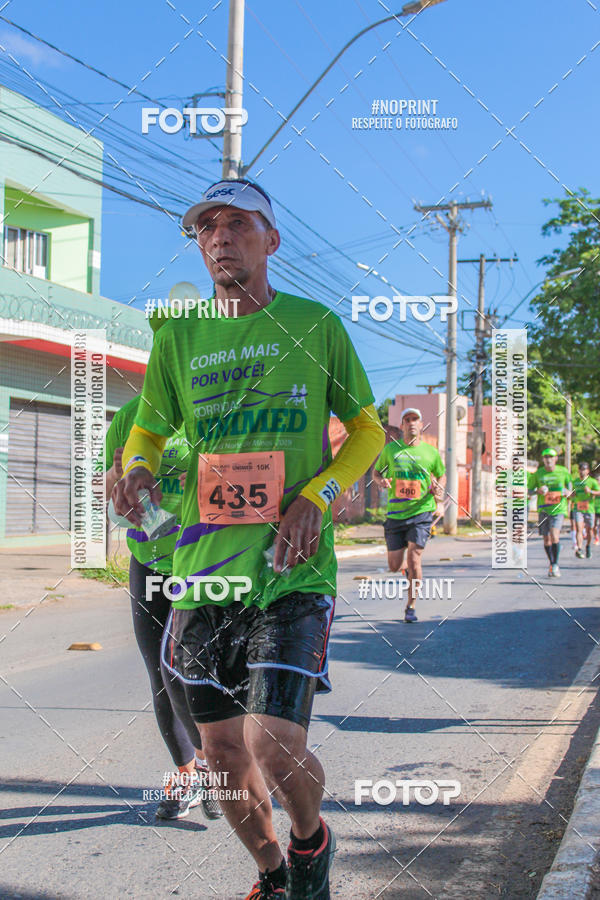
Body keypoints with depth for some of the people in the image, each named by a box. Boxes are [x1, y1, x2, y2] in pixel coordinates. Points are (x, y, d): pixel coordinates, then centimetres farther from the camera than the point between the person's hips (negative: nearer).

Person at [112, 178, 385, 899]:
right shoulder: (178, 336, 8)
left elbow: (368, 428, 9)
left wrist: (317, 494, -8)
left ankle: (311, 839, 22)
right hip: (203, 568, 4)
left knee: (274, 747, -15)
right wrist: (136, 468, -6)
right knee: (222, 751, 9)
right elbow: (149, 430, 18)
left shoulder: (315, 324, 2)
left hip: (294, 569, -3)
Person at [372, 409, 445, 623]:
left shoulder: (431, 452, 3)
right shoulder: (390, 449, 4)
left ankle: (410, 607, 2)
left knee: (414, 559, -14)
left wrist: (436, 490, -4)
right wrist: (381, 480, -7)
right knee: (394, 567, 3)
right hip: (395, 514, 2)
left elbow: (438, 476, 18)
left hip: (421, 511, -1)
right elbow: (376, 471, 16)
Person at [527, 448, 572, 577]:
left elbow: (569, 483, 18)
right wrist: (538, 491, -12)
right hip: (543, 509, 2)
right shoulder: (537, 473, 1)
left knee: (554, 536, -19)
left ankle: (556, 565, -6)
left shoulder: (563, 472, 1)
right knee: (546, 539, 5)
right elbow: (529, 490, 8)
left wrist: (568, 492, -4)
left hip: (558, 509, -2)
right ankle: (551, 564, 26)